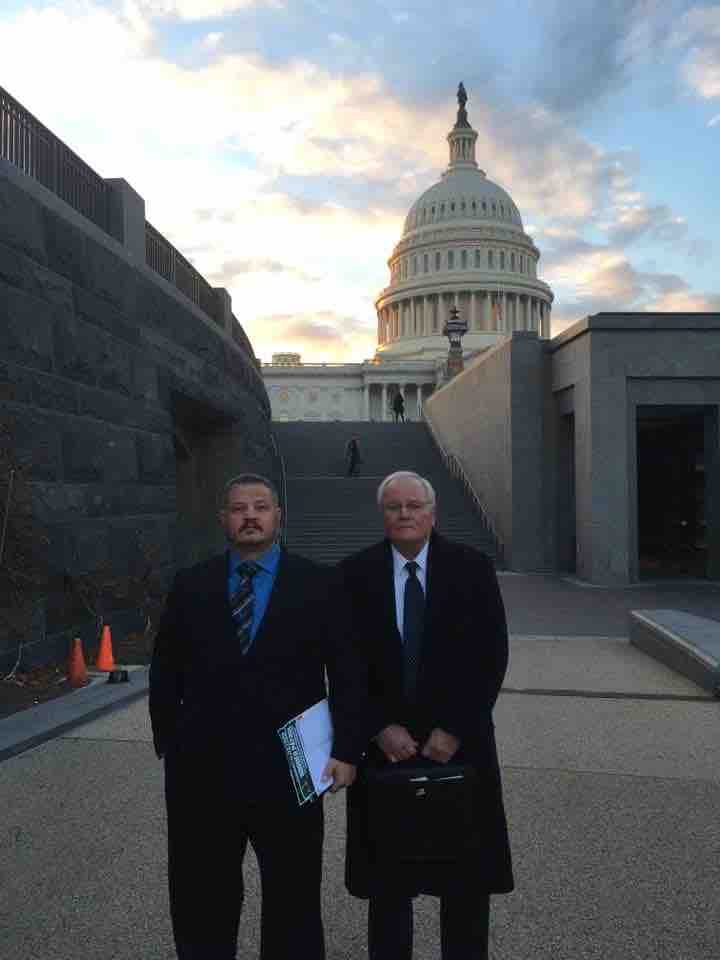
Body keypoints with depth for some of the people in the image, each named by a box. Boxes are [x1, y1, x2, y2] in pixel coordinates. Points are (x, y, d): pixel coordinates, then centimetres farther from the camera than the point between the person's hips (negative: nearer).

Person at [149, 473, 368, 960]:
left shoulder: (318, 584, -3)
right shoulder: (190, 586, 2)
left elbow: (348, 673, -3)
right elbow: (165, 674, 7)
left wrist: (347, 750, -8)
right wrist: (170, 747, 4)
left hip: (288, 770, -1)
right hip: (202, 772, 2)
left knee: (294, 902, 15)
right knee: (202, 902, 19)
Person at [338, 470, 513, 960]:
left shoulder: (472, 567, -4)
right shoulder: (355, 573, -3)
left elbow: (492, 656, -6)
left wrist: (455, 730, -10)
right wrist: (380, 728, -10)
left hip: (459, 742, 0)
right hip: (383, 743, 0)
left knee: (467, 873, 13)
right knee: (387, 874, 12)